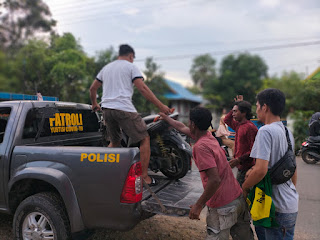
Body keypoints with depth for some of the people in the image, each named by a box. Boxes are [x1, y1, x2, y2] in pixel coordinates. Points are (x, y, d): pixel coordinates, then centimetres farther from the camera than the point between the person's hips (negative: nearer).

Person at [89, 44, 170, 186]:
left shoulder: (106, 68, 23)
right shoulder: (130, 67, 4)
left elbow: (92, 88, 26)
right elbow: (143, 89, -7)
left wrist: (94, 104, 43)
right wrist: (161, 106, -6)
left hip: (106, 109, 7)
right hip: (124, 109, -7)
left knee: (114, 142, 23)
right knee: (145, 139, 1)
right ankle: (144, 177, -1)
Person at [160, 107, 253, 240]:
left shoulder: (201, 146, -18)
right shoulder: (209, 136, 8)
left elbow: (215, 180, -25)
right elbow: (182, 128, 26)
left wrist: (198, 205, -16)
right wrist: (166, 118, 41)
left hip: (223, 206, -8)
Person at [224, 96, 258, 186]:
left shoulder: (250, 127, -17)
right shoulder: (239, 125, 11)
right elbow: (227, 120, 28)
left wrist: (239, 160, -27)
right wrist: (237, 104, 20)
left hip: (246, 168, -9)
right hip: (241, 167, 9)